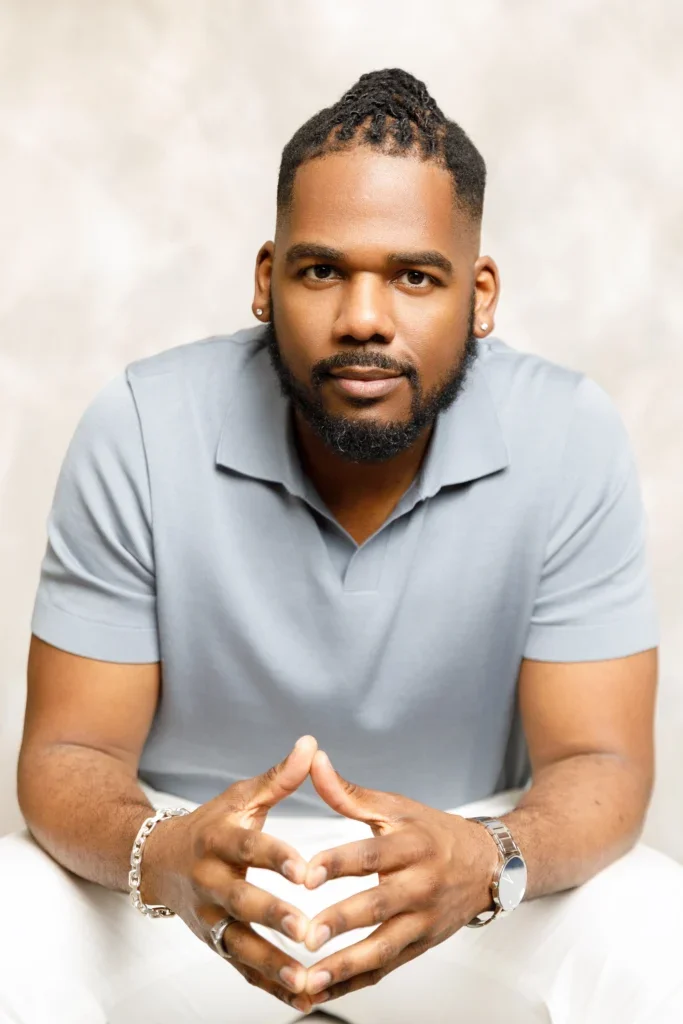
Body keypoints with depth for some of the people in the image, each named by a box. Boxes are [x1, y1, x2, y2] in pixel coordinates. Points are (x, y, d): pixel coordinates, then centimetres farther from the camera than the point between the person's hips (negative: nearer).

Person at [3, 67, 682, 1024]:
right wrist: (160, 854, -37)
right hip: (200, 872, 0)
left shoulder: (571, 440, -15)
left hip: (458, 868, 1)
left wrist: (489, 861, -37)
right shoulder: (139, 432, -16)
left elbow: (599, 763, -13)